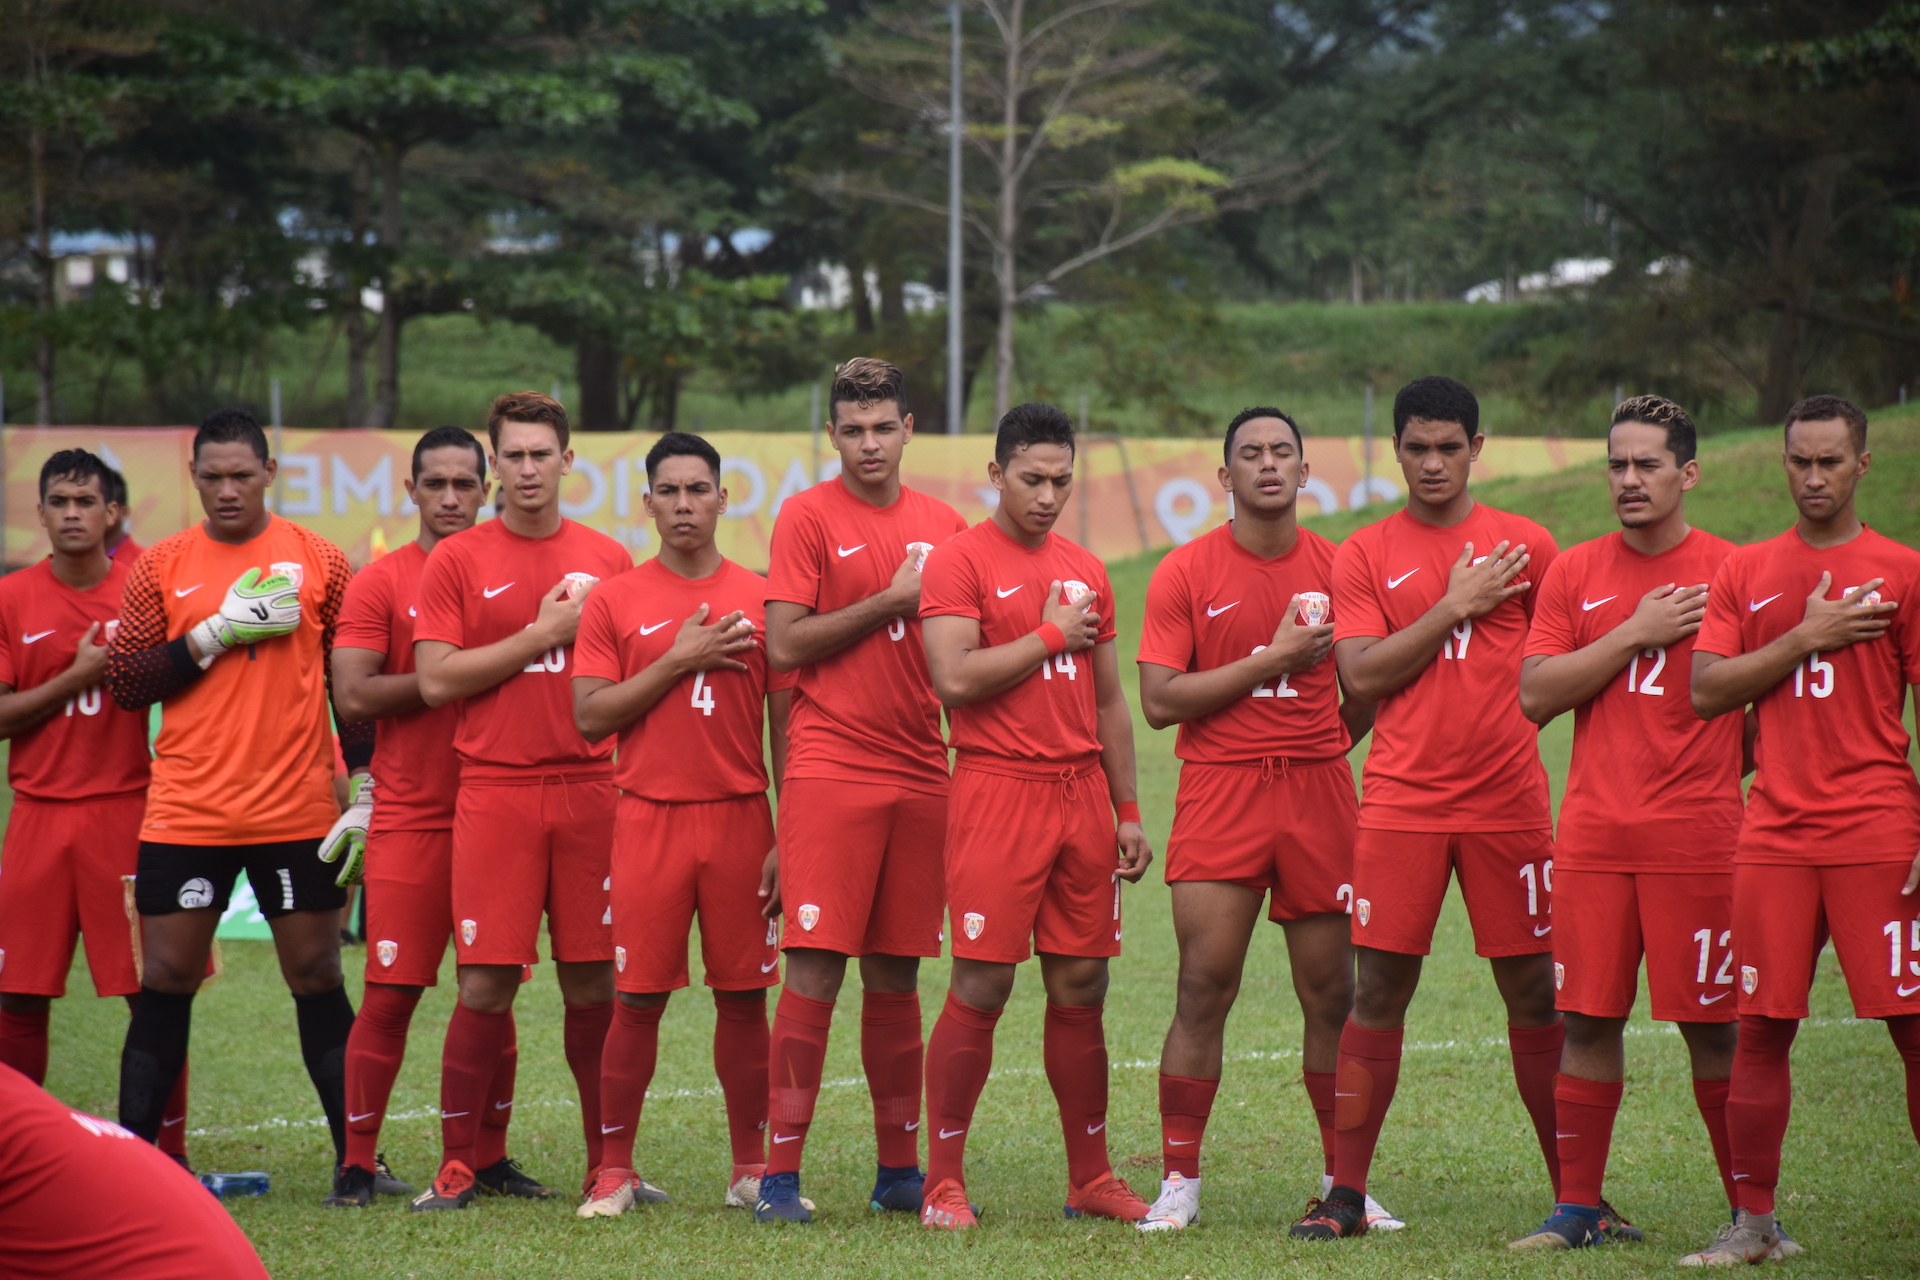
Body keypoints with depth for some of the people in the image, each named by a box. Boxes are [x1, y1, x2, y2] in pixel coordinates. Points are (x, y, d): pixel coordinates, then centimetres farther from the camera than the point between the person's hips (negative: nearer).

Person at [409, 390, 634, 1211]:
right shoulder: (458, 560, 4)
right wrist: (542, 635, -7)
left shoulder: (607, 560, 11)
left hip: (591, 789, 2)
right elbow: (436, 680, -6)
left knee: (594, 983, 4)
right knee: (486, 984, -5)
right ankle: (457, 1167, 4)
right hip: (495, 793, -2)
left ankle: (605, 1164, 12)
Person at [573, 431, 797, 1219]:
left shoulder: (760, 599, 6)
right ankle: (615, 1169, 6)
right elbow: (590, 716, -3)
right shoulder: (615, 603, 4)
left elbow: (785, 724, 6)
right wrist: (679, 661, -11)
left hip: (740, 820, 1)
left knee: (745, 996, 4)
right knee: (637, 998, -1)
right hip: (649, 820, -1)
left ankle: (750, 1167, 12)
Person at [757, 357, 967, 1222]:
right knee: (815, 970, -9)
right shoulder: (809, 517, 0)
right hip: (831, 771, -4)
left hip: (920, 776, 4)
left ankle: (898, 1172, 14)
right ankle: (780, 1174, -7)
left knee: (896, 975, 8)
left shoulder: (943, 526, 13)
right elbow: (784, 645, -8)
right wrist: (891, 601, -10)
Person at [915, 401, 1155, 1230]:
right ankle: (944, 1182, -2)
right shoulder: (960, 563, -4)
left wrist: (1128, 810, 15)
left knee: (1081, 988, 7)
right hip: (998, 791, -6)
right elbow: (955, 679, -17)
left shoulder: (1085, 572, 15)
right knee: (980, 988, -8)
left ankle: (1091, 1178, 15)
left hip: (1082, 795, 6)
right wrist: (1050, 635, -9)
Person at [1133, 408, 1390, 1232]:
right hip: (1219, 794, -2)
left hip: (1319, 793, 2)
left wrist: (1325, 748, 7)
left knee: (1331, 994, 5)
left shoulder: (1336, 569, 7)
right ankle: (1178, 1184, -1)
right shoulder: (1186, 572, -1)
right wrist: (1273, 660, -11)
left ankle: (1344, 1180, 15)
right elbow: (1158, 700, -8)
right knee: (1204, 989, -7)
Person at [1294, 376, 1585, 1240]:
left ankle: (1574, 1191, 10)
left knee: (1533, 991, 3)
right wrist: (1454, 608, -8)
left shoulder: (1525, 546, 7)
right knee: (1378, 990, -2)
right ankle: (1345, 1193, 3)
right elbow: (1360, 676, -4)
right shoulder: (1366, 554, 6)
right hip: (1400, 802, 0)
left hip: (1508, 801, 0)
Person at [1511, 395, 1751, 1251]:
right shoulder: (1575, 573, 9)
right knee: (1587, 1019, 3)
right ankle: (1577, 1209, 10)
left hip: (1698, 835, -3)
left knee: (1709, 1023, -1)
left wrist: (1720, 770, -1)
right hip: (1593, 835, 3)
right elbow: (1535, 695, -1)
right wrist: (1634, 634, -8)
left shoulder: (1728, 572, 1)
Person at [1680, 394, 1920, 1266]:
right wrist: (1805, 639, -8)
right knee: (1760, 1030, 3)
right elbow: (1706, 692, 3)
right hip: (1774, 834, 3)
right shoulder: (1746, 573, 12)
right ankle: (1753, 1222, 10)